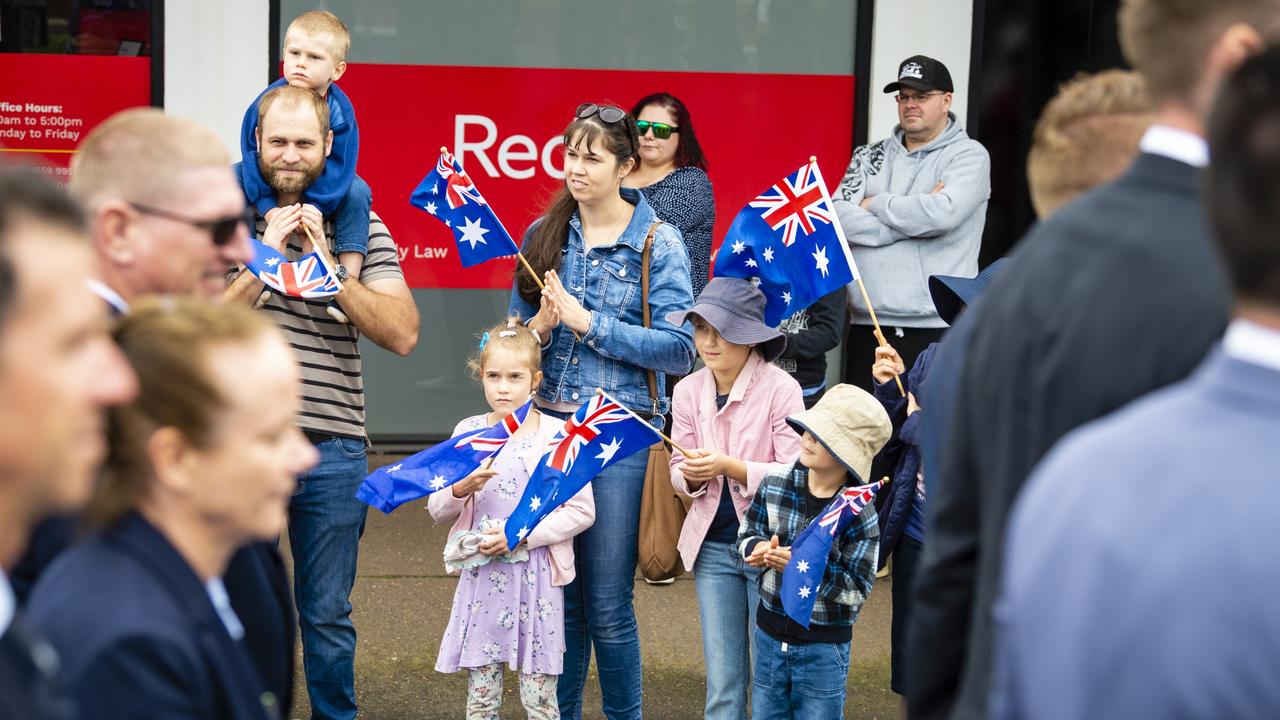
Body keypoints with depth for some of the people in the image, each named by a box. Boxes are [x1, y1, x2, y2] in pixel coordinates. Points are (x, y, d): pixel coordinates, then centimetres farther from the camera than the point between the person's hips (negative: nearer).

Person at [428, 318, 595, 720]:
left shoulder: (558, 436, -3)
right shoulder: (468, 434, 6)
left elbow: (581, 511, -5)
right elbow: (437, 509, 9)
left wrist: (521, 535, -15)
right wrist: (461, 488, -13)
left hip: (536, 579, -3)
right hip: (481, 577, 3)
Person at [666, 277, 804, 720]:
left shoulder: (780, 389, -13)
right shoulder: (688, 391, 2)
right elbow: (678, 471, 7)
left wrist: (728, 467, -24)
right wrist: (691, 475, -16)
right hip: (712, 546, 4)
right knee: (722, 681, 8)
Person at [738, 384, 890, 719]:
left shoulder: (858, 512, -17)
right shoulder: (776, 482, -5)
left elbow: (857, 589, -17)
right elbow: (748, 533, 7)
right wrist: (759, 548, -16)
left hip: (824, 644, -4)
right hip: (770, 633, 4)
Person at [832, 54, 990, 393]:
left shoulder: (969, 156, 2)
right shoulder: (871, 156, 15)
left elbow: (941, 213, -17)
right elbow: (837, 219, 0)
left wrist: (875, 204, -3)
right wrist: (912, 215, -9)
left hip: (936, 329, -4)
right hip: (866, 327, 4)